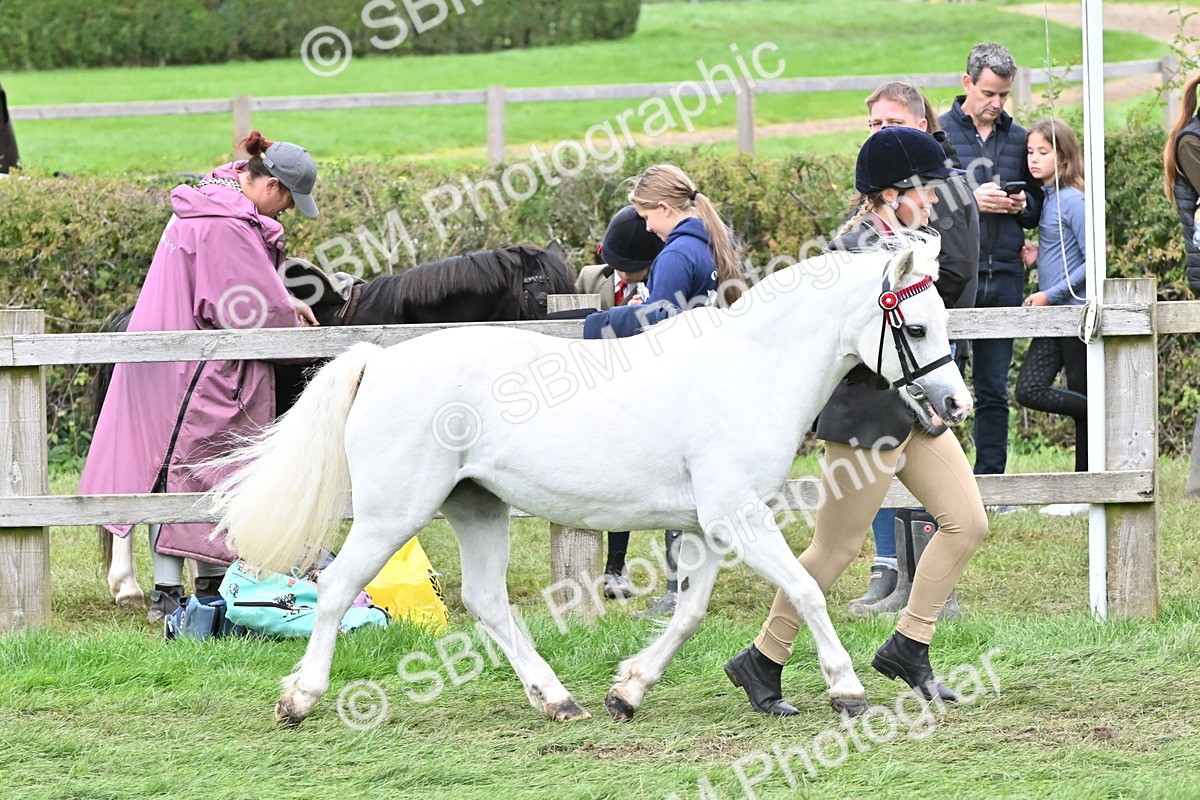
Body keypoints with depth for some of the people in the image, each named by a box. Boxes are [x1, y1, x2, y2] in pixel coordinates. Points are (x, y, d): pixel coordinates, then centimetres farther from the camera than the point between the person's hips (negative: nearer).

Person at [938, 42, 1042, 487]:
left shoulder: (1018, 139, 14)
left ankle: (990, 480, 10)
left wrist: (1022, 204, -3)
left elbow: (1039, 207, 20)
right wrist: (970, 200, -16)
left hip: (1004, 276, 4)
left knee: (994, 389, 7)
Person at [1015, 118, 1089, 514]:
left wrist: (1051, 294, -15)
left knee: (1082, 398, -3)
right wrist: (1037, 256, 4)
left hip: (1076, 310, -8)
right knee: (1029, 391, -1)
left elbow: (1091, 261, -16)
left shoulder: (1072, 201, -13)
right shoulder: (1044, 198, 12)